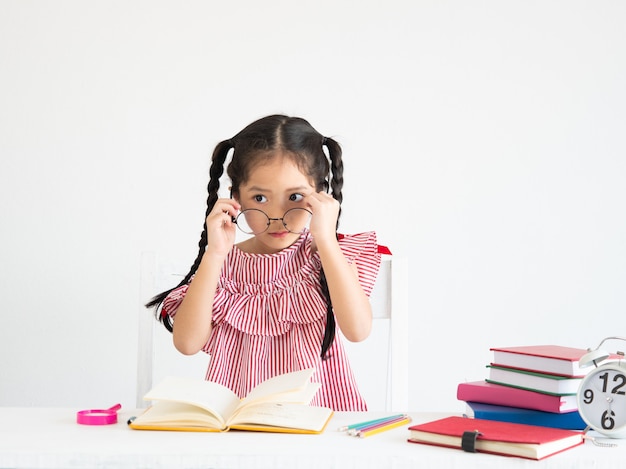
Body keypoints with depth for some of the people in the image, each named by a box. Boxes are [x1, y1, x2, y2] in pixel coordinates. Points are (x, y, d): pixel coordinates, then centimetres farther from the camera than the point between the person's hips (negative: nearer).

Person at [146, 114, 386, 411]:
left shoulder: (331, 255, 2)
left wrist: (325, 239, -18)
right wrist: (214, 255, -12)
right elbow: (187, 343, -8)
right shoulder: (222, 264, 5)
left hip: (317, 409, 0)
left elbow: (357, 330, -15)